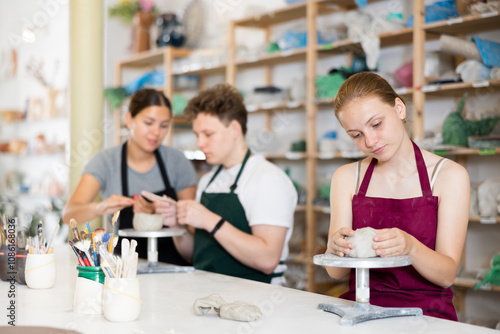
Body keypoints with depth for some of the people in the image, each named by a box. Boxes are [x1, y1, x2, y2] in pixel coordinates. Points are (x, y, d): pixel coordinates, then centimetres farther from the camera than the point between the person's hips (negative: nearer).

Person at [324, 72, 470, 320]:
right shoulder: (346, 177, 8)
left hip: (425, 312, -2)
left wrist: (410, 247, -25)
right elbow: (336, 272, 3)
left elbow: (446, 275, -5)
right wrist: (335, 247, -20)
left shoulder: (450, 175, -1)